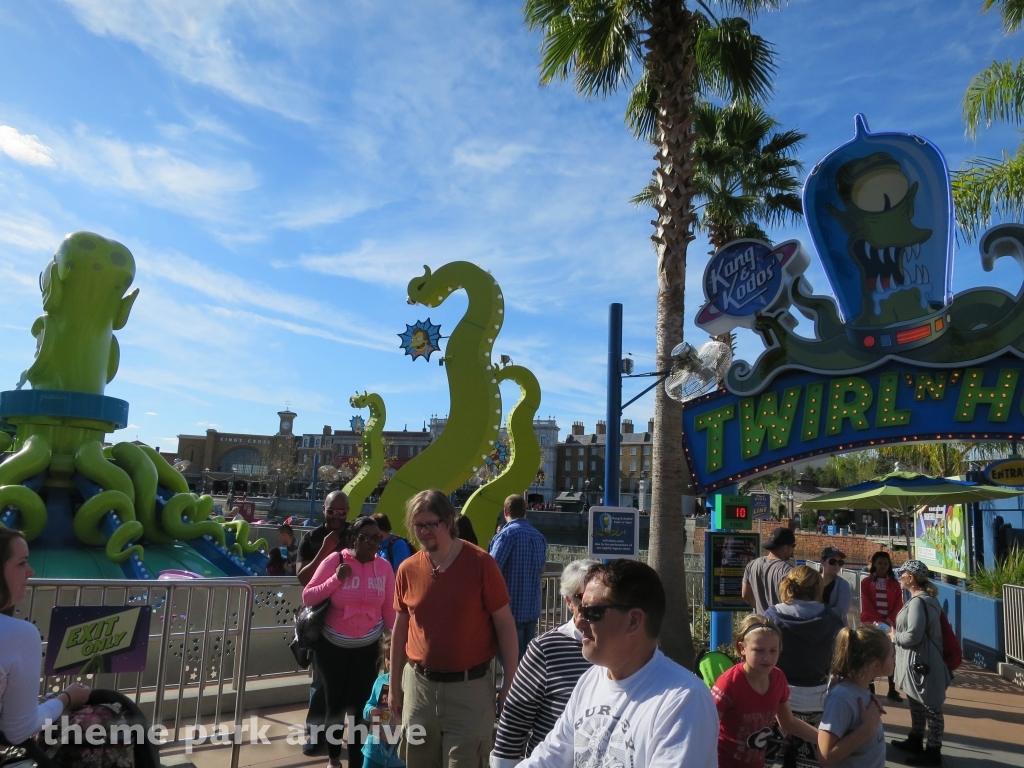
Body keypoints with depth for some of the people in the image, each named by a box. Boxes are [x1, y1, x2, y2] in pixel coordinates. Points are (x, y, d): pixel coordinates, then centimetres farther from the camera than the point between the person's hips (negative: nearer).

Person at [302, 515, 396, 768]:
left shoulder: (384, 566, -6)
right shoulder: (335, 560, -13)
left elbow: (389, 610, 2)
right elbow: (307, 598, -11)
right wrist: (336, 580, -23)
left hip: (368, 647, 1)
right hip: (332, 645, -1)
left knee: (360, 705, 3)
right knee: (336, 702, 10)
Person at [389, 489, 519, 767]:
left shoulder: (481, 563, -12)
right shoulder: (408, 569, -1)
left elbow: (505, 625, -7)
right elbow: (400, 629, 10)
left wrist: (509, 683, -9)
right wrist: (394, 685, 13)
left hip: (469, 687, -3)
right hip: (419, 684, 4)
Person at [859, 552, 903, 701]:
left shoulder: (894, 583, 7)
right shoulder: (866, 582, 0)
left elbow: (898, 605, 1)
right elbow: (866, 606, -5)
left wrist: (888, 621, -13)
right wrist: (878, 622, -16)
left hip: (890, 625, 2)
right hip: (871, 625, -2)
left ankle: (892, 690, 10)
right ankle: (869, 690, 9)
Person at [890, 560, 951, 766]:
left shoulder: (918, 601, -22)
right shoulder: (923, 598, 10)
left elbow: (913, 636, -26)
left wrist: (894, 636, -9)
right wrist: (897, 633, 9)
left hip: (921, 662, -11)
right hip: (916, 661, 11)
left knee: (930, 706, 1)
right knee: (917, 703, 21)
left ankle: (933, 751, 11)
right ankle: (915, 741, 35)